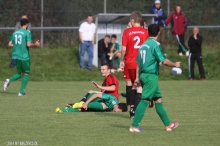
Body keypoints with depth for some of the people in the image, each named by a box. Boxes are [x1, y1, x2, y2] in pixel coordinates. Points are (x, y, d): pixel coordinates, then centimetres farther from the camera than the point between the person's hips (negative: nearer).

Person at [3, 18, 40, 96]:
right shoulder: (27, 33, -9)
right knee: (26, 73, 8)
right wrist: (35, 44, -1)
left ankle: (9, 80, -11)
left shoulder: (15, 33, 9)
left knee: (20, 73, 18)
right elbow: (29, 44, -18)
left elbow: (10, 44, 10)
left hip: (16, 56, 6)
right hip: (24, 57, -6)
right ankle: (21, 91, 0)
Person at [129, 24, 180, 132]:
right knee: (144, 100, -9)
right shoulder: (155, 45, -11)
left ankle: (167, 124, 21)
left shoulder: (143, 45, 14)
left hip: (143, 75, 9)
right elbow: (164, 61, -17)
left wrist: (137, 77, 19)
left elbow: (138, 63, 16)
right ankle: (134, 126, -13)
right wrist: (175, 64, -1)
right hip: (151, 75, -9)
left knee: (158, 99, 15)